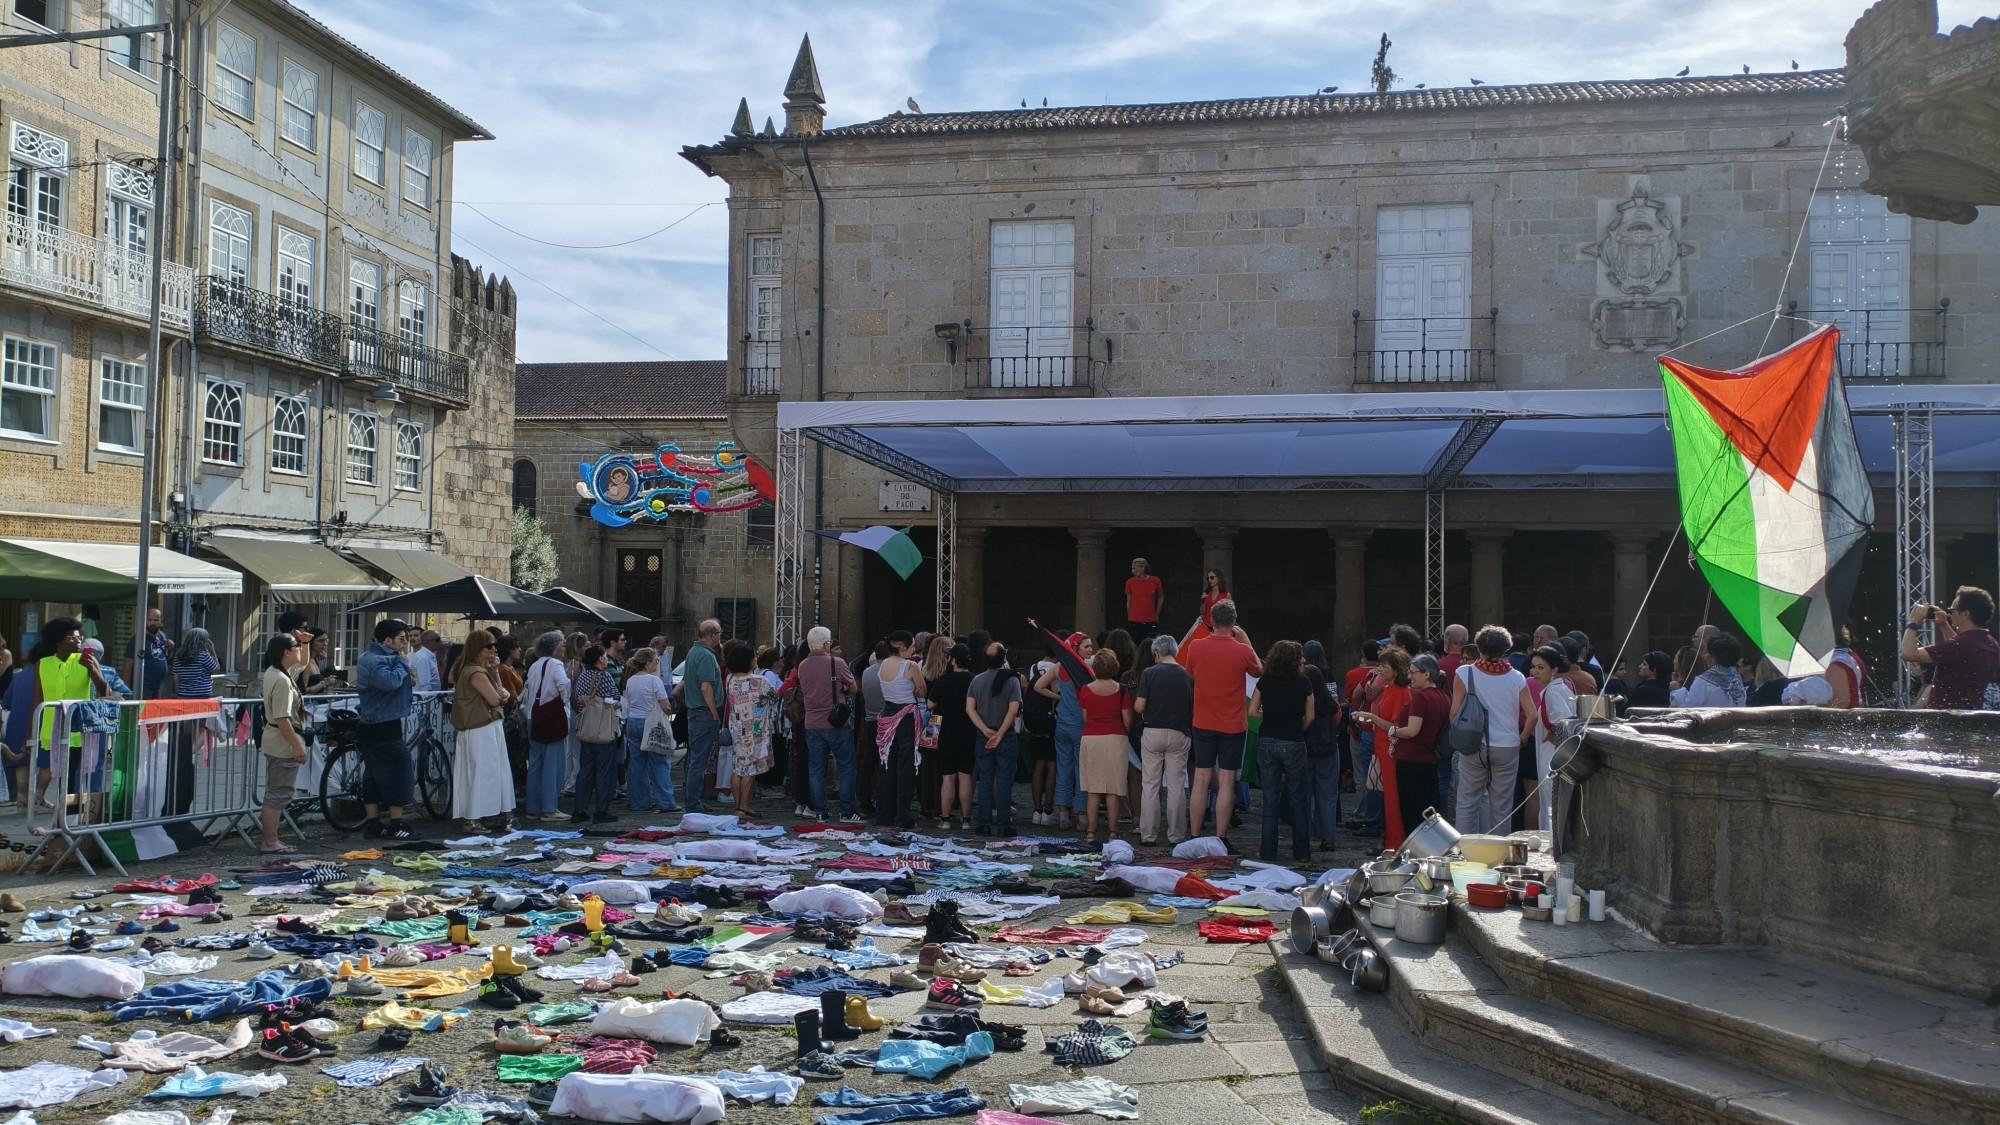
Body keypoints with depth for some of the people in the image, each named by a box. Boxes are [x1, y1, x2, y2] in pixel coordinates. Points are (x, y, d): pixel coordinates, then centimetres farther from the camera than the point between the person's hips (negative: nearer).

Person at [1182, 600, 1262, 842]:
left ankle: (1194, 837, 10)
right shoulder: (1242, 651, -11)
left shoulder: (1195, 647, -5)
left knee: (1201, 780, 7)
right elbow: (1260, 671, 10)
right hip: (1233, 725, -2)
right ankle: (1220, 839, 1)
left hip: (1203, 723, 2)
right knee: (1226, 782, 1)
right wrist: (1246, 641, 14)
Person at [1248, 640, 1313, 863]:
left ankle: (1269, 851, 8)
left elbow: (1252, 712, 0)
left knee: (1270, 796, 6)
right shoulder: (1304, 683, -5)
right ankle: (1301, 850, 16)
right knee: (1297, 796, 10)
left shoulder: (1265, 681, 0)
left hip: (1267, 742, 2)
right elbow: (1310, 717, -2)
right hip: (1294, 744, -2)